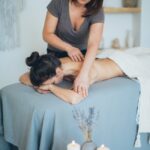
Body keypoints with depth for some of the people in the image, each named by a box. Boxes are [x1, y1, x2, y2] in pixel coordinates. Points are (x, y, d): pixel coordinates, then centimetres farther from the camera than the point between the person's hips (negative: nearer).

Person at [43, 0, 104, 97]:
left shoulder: (97, 11, -24)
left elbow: (94, 44, -37)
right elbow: (47, 34, -17)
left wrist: (83, 74, -52)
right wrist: (68, 48, -35)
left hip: (82, 54, 1)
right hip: (56, 54, 0)